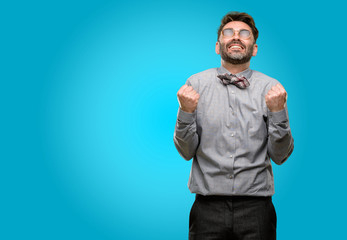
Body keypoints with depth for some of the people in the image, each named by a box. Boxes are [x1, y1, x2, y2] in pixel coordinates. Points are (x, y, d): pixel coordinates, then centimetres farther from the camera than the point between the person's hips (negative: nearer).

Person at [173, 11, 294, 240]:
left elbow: (280, 156, 0)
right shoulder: (196, 83, 1)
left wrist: (277, 112, -13)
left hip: (256, 206, 0)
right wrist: (186, 112, -14)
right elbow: (187, 152, 1)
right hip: (208, 206, 0)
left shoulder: (272, 88, 2)